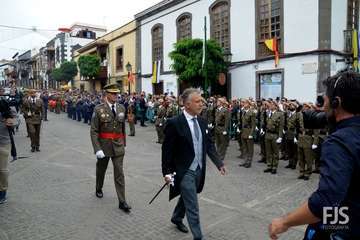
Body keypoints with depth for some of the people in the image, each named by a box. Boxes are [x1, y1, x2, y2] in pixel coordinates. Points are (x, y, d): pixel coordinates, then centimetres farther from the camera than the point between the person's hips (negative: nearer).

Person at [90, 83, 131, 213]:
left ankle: (122, 201, 4)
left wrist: (124, 144, 14)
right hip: (104, 145, -2)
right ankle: (99, 189, 47)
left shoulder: (121, 108, 1)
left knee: (119, 173, -1)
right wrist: (97, 149, -20)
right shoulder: (99, 109, -11)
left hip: (118, 146, 2)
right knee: (101, 170, 20)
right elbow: (93, 131, -12)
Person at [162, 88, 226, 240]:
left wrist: (219, 163, -4)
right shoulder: (174, 123, -17)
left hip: (199, 170, 7)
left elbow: (209, 145, 6)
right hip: (185, 171, -7)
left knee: (186, 197, 26)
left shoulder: (202, 122, 2)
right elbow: (167, 149, -13)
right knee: (192, 206, -1)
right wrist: (167, 172, -12)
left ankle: (177, 218, 51)